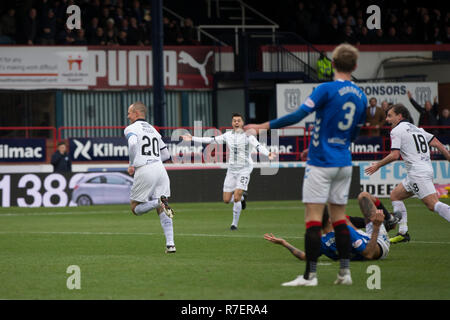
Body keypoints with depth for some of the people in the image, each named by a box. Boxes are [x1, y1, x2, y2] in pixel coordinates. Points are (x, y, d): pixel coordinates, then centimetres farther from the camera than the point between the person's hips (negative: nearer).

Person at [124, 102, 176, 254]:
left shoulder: (131, 128, 2)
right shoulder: (153, 129, 23)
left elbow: (133, 143, -21)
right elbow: (166, 154, 26)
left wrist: (132, 165, -9)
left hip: (144, 171, -6)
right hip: (160, 169, 6)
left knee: (135, 208, 6)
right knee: (162, 211, 7)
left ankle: (158, 203, -24)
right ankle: (170, 244, -7)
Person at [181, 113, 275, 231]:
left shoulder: (248, 136, -9)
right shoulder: (228, 135, 5)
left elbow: (258, 146, -23)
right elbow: (211, 140, 13)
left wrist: (268, 154, -44)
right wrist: (192, 138, 15)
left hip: (244, 169, -5)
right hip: (232, 169, 5)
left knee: (236, 198, -14)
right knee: (226, 200, 3)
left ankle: (234, 224, 4)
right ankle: (242, 197, 36)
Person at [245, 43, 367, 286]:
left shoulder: (327, 89, -12)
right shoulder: (360, 96, 8)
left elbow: (298, 115, -19)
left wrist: (264, 126, -14)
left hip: (321, 163, -6)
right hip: (344, 164, 6)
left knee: (313, 218, -6)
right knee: (339, 218, 12)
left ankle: (310, 274, -9)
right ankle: (344, 273, 9)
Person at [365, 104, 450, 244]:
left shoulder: (397, 130, -3)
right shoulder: (416, 129, 22)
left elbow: (394, 155, -13)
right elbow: (437, 144, 16)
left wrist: (377, 165, 0)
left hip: (418, 173, -9)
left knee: (433, 204, -17)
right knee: (395, 195, 17)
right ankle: (403, 232, 13)